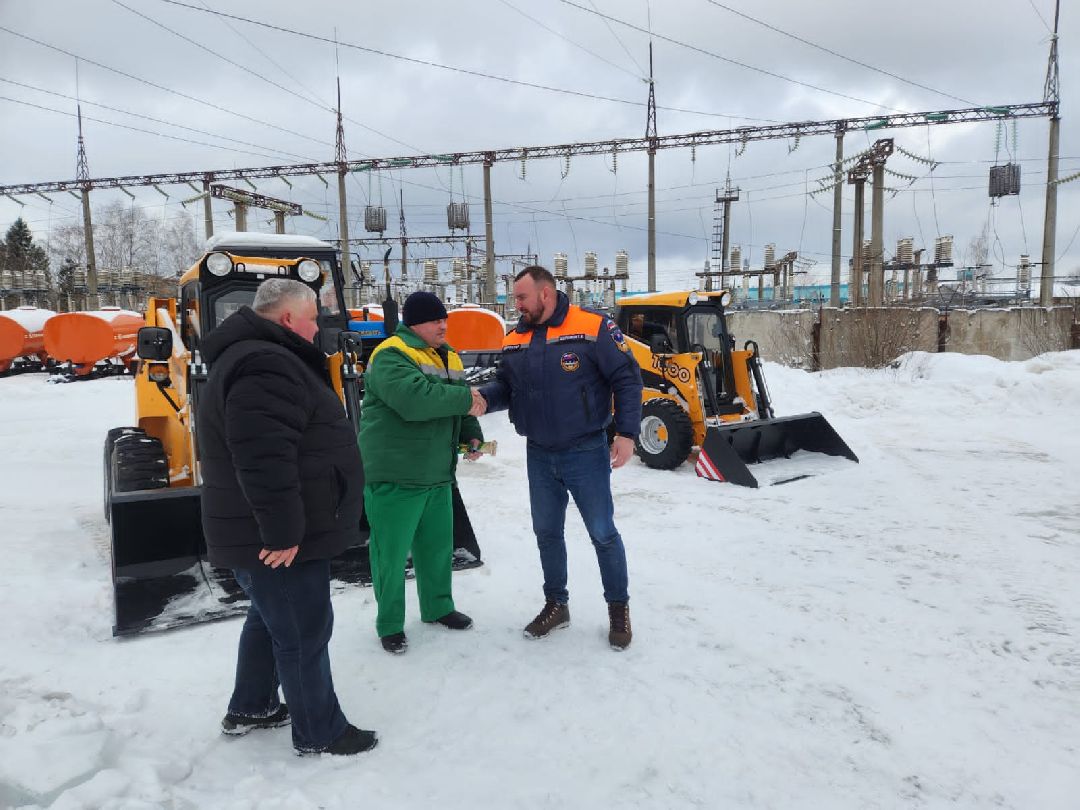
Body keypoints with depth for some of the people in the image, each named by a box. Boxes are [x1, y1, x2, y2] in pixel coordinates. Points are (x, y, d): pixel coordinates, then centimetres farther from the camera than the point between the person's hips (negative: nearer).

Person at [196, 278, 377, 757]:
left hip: (255, 533, 11)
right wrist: (283, 532, -26)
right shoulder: (264, 367, -22)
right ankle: (319, 734, 18)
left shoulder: (256, 358, 15)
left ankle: (250, 708, 42)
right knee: (304, 632, 3)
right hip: (280, 539, -11)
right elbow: (265, 461, -31)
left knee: (270, 620, 25)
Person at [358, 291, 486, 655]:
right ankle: (390, 624, 21)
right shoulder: (390, 356, -15)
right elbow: (413, 399, -32)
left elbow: (462, 407, 20)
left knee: (438, 546, 18)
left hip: (437, 475, 8)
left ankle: (438, 607, 37)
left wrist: (471, 435, 1)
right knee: (391, 552, 4)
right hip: (394, 477, -8)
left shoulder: (448, 358, 12)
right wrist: (464, 399, -23)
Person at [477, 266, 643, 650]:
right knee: (547, 533, 15)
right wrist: (483, 397, -13)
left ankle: (618, 608, 24)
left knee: (603, 533, 5)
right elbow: (504, 387, 9)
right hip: (539, 456, 5)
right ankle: (556, 604, 33)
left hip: (586, 453, -5)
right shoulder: (514, 341, 4)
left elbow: (627, 380, -11)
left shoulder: (592, 328, -13)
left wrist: (626, 433, -17)